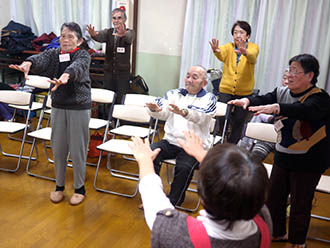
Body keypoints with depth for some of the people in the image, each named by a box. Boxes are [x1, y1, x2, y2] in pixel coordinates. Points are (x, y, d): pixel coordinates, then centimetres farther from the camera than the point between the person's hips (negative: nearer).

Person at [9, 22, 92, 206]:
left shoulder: (83, 55, -8)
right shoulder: (54, 54, 3)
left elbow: (77, 66, -32)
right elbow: (41, 59, -18)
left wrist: (66, 75, -54)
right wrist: (28, 63, -42)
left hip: (79, 108, -4)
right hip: (58, 106, 4)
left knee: (77, 149, 2)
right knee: (58, 149, 11)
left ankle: (79, 188, 21)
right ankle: (59, 186, 29)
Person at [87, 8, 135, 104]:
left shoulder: (129, 32, -1)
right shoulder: (108, 32, 6)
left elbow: (129, 37, -26)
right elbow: (100, 36, -16)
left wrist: (123, 33, -51)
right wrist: (93, 34, -42)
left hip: (123, 73, -3)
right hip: (108, 71, 3)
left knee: (121, 102, -4)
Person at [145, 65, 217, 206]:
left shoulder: (209, 99, 3)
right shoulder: (174, 94, 13)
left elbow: (201, 116, -19)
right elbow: (163, 112, -4)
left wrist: (183, 112, -40)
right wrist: (154, 109, -29)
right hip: (170, 141, 3)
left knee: (184, 167, -31)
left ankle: (172, 203, -8)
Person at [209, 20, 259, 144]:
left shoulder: (253, 47, -3)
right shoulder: (229, 47, 0)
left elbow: (252, 57, -28)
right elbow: (222, 54, -24)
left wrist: (245, 52, -52)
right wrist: (216, 50, -49)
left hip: (244, 92, 0)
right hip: (226, 90, 1)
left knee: (239, 122, 8)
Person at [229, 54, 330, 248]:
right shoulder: (283, 93, 4)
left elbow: (303, 110, -36)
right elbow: (264, 99, -12)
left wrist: (276, 108, -52)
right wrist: (247, 100, -34)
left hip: (308, 161, -6)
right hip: (283, 156, 6)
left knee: (300, 203, 5)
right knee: (274, 196, 15)